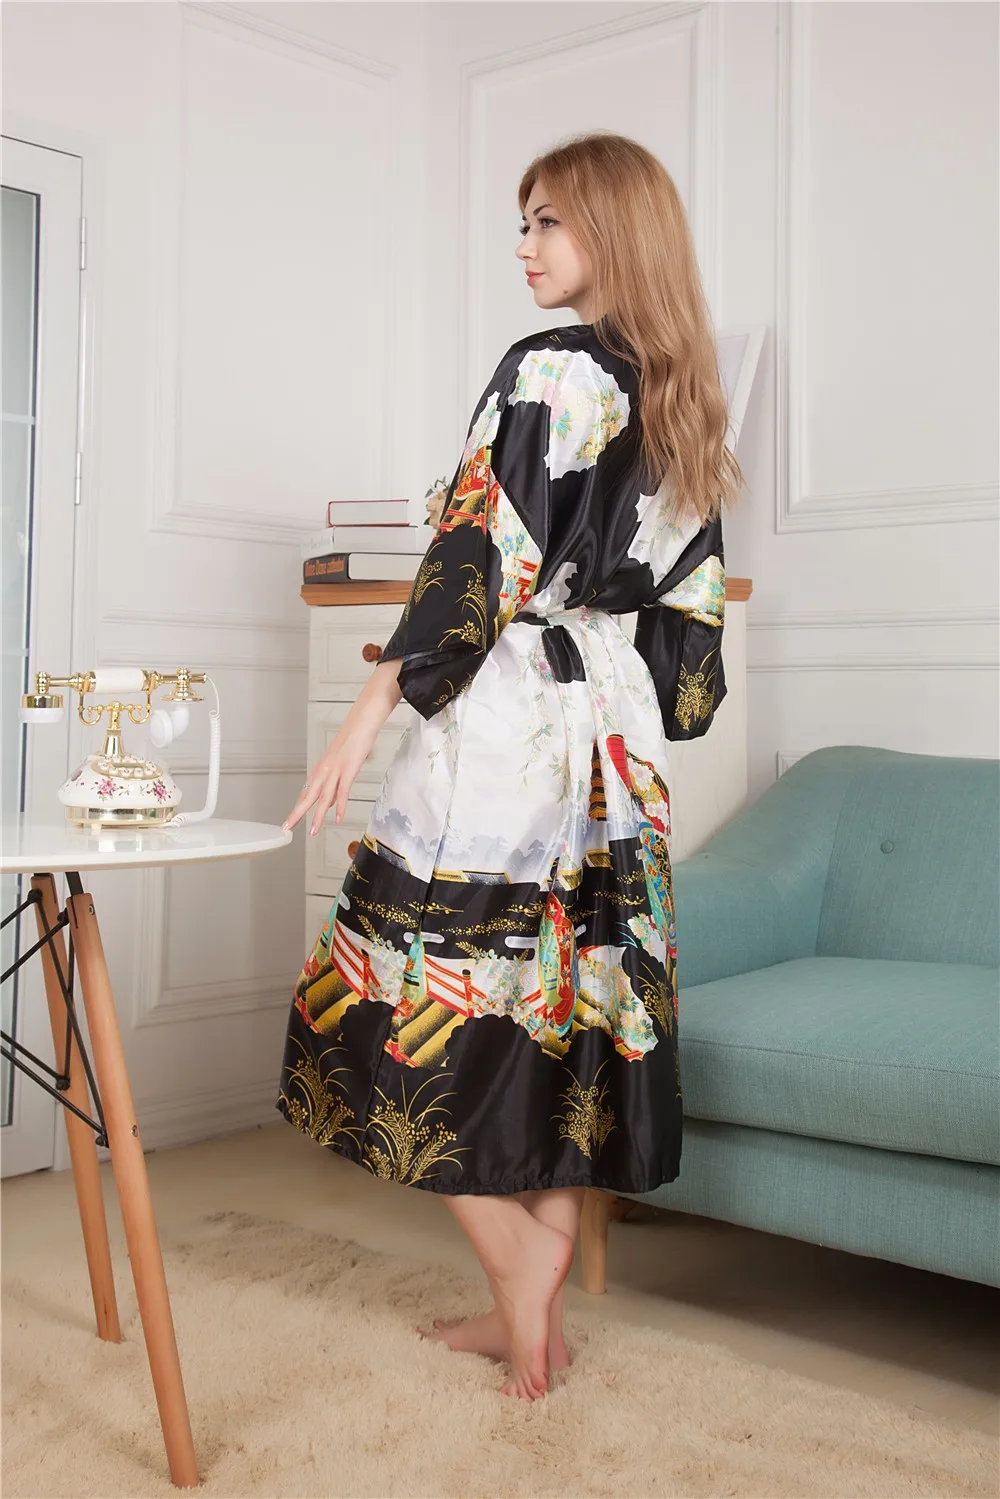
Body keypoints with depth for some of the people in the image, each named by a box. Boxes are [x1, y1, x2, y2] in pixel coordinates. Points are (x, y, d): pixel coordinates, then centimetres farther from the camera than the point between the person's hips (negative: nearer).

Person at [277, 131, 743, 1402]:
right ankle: (535, 1312, 18)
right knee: (569, 1001, 10)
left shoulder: (549, 371, -10)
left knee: (421, 1005, 2)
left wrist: (371, 711, -16)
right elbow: (691, 598, 16)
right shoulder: (683, 399, 14)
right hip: (613, 738, 9)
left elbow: (483, 553, -17)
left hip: (508, 723, -8)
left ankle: (520, 1274, 6)